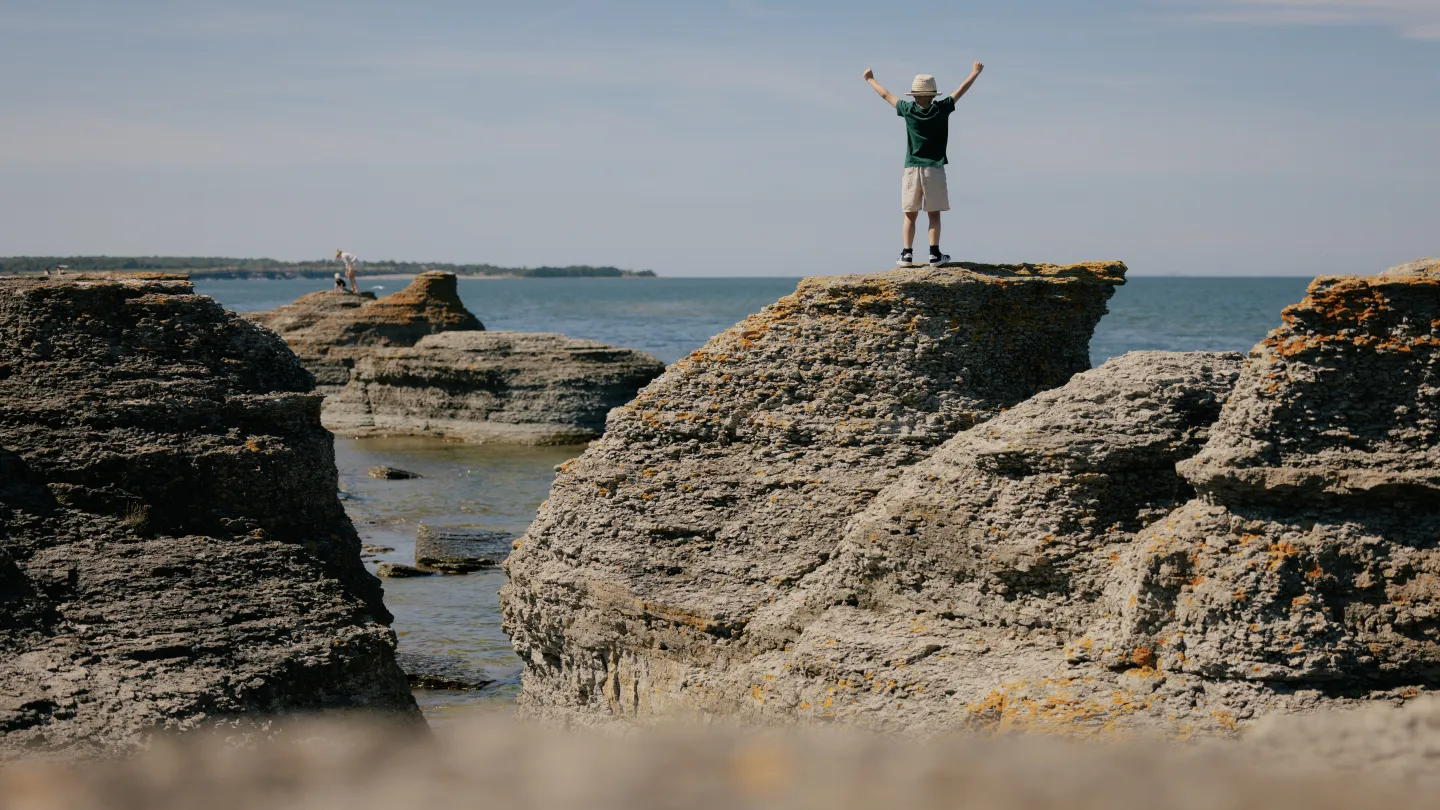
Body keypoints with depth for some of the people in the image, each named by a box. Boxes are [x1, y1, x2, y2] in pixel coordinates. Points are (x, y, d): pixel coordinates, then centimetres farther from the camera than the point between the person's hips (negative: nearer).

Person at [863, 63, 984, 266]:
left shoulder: (908, 110, -3)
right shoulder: (941, 109, -6)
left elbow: (886, 95, 11)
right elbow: (961, 90, 7)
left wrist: (870, 79, 26)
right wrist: (975, 72, 22)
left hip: (912, 169, 1)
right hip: (934, 169, -1)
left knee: (910, 214, 6)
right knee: (934, 213, 3)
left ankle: (907, 253, -1)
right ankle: (934, 253, -2)